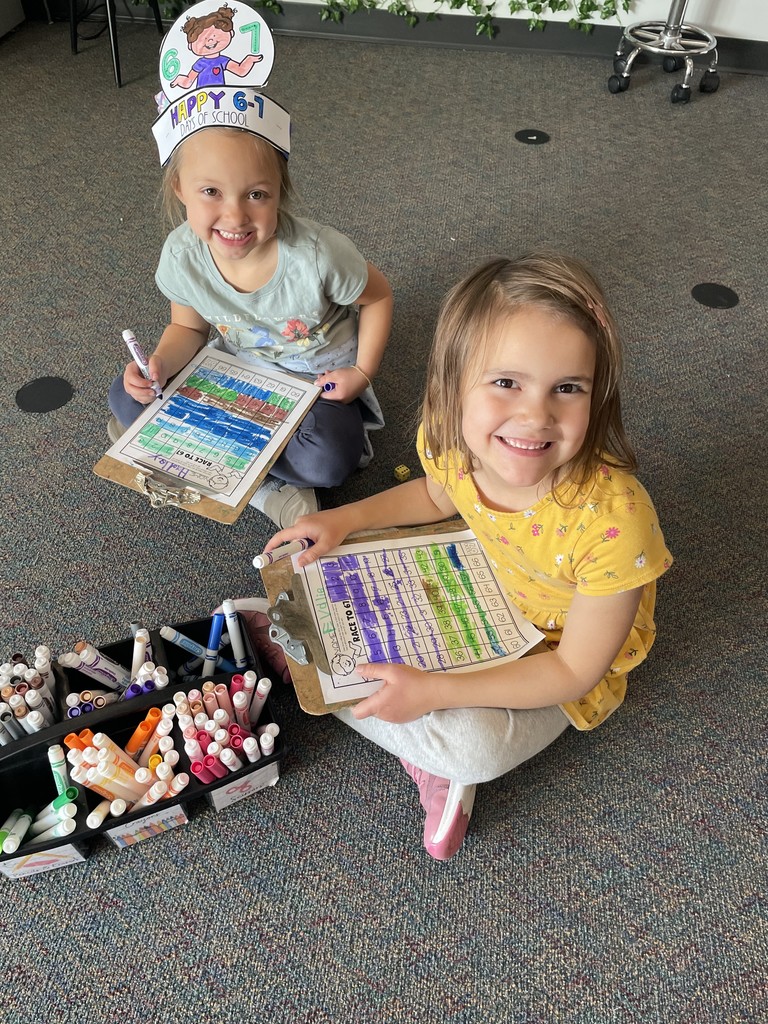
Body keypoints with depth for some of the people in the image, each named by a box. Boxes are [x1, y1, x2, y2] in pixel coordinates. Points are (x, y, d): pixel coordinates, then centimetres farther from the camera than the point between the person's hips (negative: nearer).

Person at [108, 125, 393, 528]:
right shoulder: (181, 255, -21)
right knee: (127, 398, -12)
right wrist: (161, 363, -23)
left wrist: (362, 372, -15)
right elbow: (189, 328, -3)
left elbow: (378, 297, -12)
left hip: (320, 379, -3)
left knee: (327, 462, -34)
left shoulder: (317, 254, -32)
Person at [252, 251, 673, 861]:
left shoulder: (612, 522, -40)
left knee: (476, 743, -31)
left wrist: (433, 690, -32)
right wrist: (345, 519, -11)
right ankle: (435, 749, 0)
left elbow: (574, 670, -26)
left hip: (555, 654, -5)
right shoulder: (452, 441, -24)